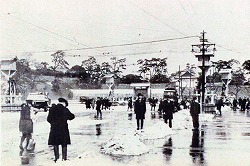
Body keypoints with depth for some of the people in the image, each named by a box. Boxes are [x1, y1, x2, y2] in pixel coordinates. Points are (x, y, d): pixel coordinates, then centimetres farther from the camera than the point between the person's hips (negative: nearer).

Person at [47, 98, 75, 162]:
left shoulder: (52, 109, 1)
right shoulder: (65, 110, -8)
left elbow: (48, 119, 4)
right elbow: (71, 117, 3)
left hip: (54, 129, 2)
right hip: (63, 129, -2)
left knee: (55, 144, 11)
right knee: (64, 145, 8)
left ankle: (56, 157, 11)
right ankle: (64, 157, 8)